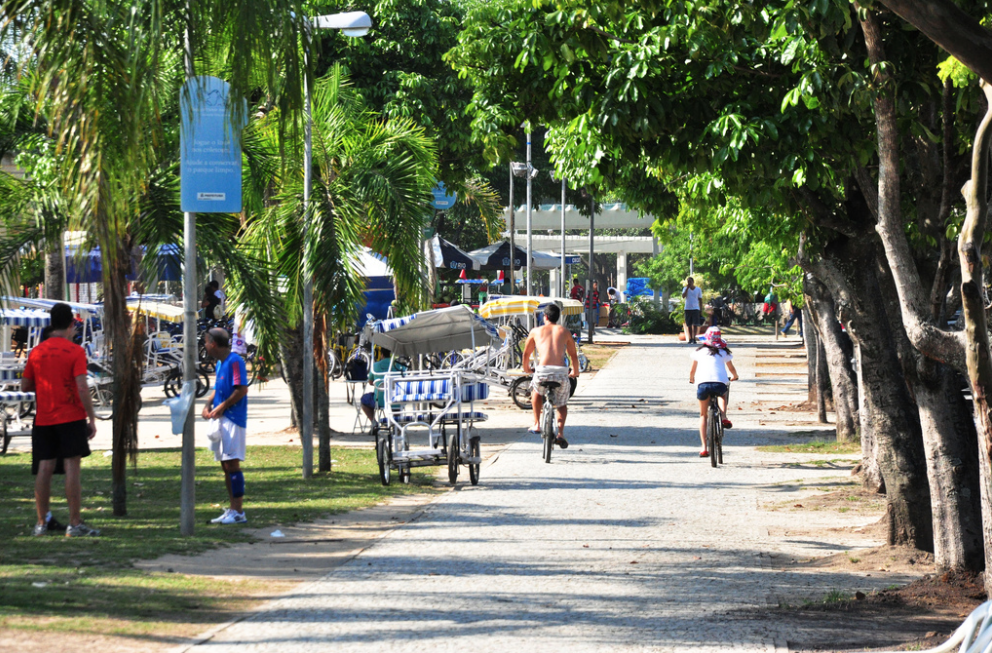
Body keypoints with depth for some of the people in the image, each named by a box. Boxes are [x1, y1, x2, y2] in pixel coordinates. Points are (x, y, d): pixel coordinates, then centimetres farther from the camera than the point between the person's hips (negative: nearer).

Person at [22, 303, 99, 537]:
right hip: (71, 418, -4)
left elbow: (25, 386, 12)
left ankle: (42, 522, 11)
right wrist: (92, 418, -8)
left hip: (43, 420, 4)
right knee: (72, 468, -4)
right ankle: (75, 524, -6)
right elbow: (82, 388, -14)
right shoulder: (75, 351, -7)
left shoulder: (36, 352, 6)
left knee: (44, 469, 7)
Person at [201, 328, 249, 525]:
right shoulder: (220, 363, 16)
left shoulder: (235, 361, -13)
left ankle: (238, 512, -10)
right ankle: (232, 509, 17)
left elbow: (242, 390, -19)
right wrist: (208, 404, 7)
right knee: (225, 465, 11)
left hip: (233, 420, -10)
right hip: (221, 420, 10)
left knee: (232, 464, -11)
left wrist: (221, 407, -15)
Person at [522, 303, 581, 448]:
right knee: (562, 403, 23)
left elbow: (526, 353, 27)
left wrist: (527, 369, 47)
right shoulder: (564, 331, 16)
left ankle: (536, 424, 29)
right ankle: (561, 432, 5)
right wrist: (575, 372, 40)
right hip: (561, 372, 1)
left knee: (536, 390, 34)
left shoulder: (536, 331, 16)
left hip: (542, 371, -1)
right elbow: (573, 355, 22)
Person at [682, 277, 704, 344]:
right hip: (687, 309, 2)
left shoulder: (698, 289, 5)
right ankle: (690, 339, 8)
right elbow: (683, 296, -11)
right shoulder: (685, 289, 7)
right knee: (689, 325, 3)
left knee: (695, 324, -12)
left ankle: (694, 338, -16)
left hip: (695, 309, -2)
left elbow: (700, 300, 9)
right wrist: (687, 288, -12)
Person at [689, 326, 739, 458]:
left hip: (702, 384, 0)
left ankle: (704, 448, 9)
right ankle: (723, 417, 10)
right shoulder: (724, 352, 18)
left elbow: (692, 370, 28)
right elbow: (732, 369, 32)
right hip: (720, 383, 0)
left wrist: (691, 379, 49)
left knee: (703, 415, 17)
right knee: (723, 392, 37)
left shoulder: (699, 352, 18)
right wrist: (735, 377, 53)